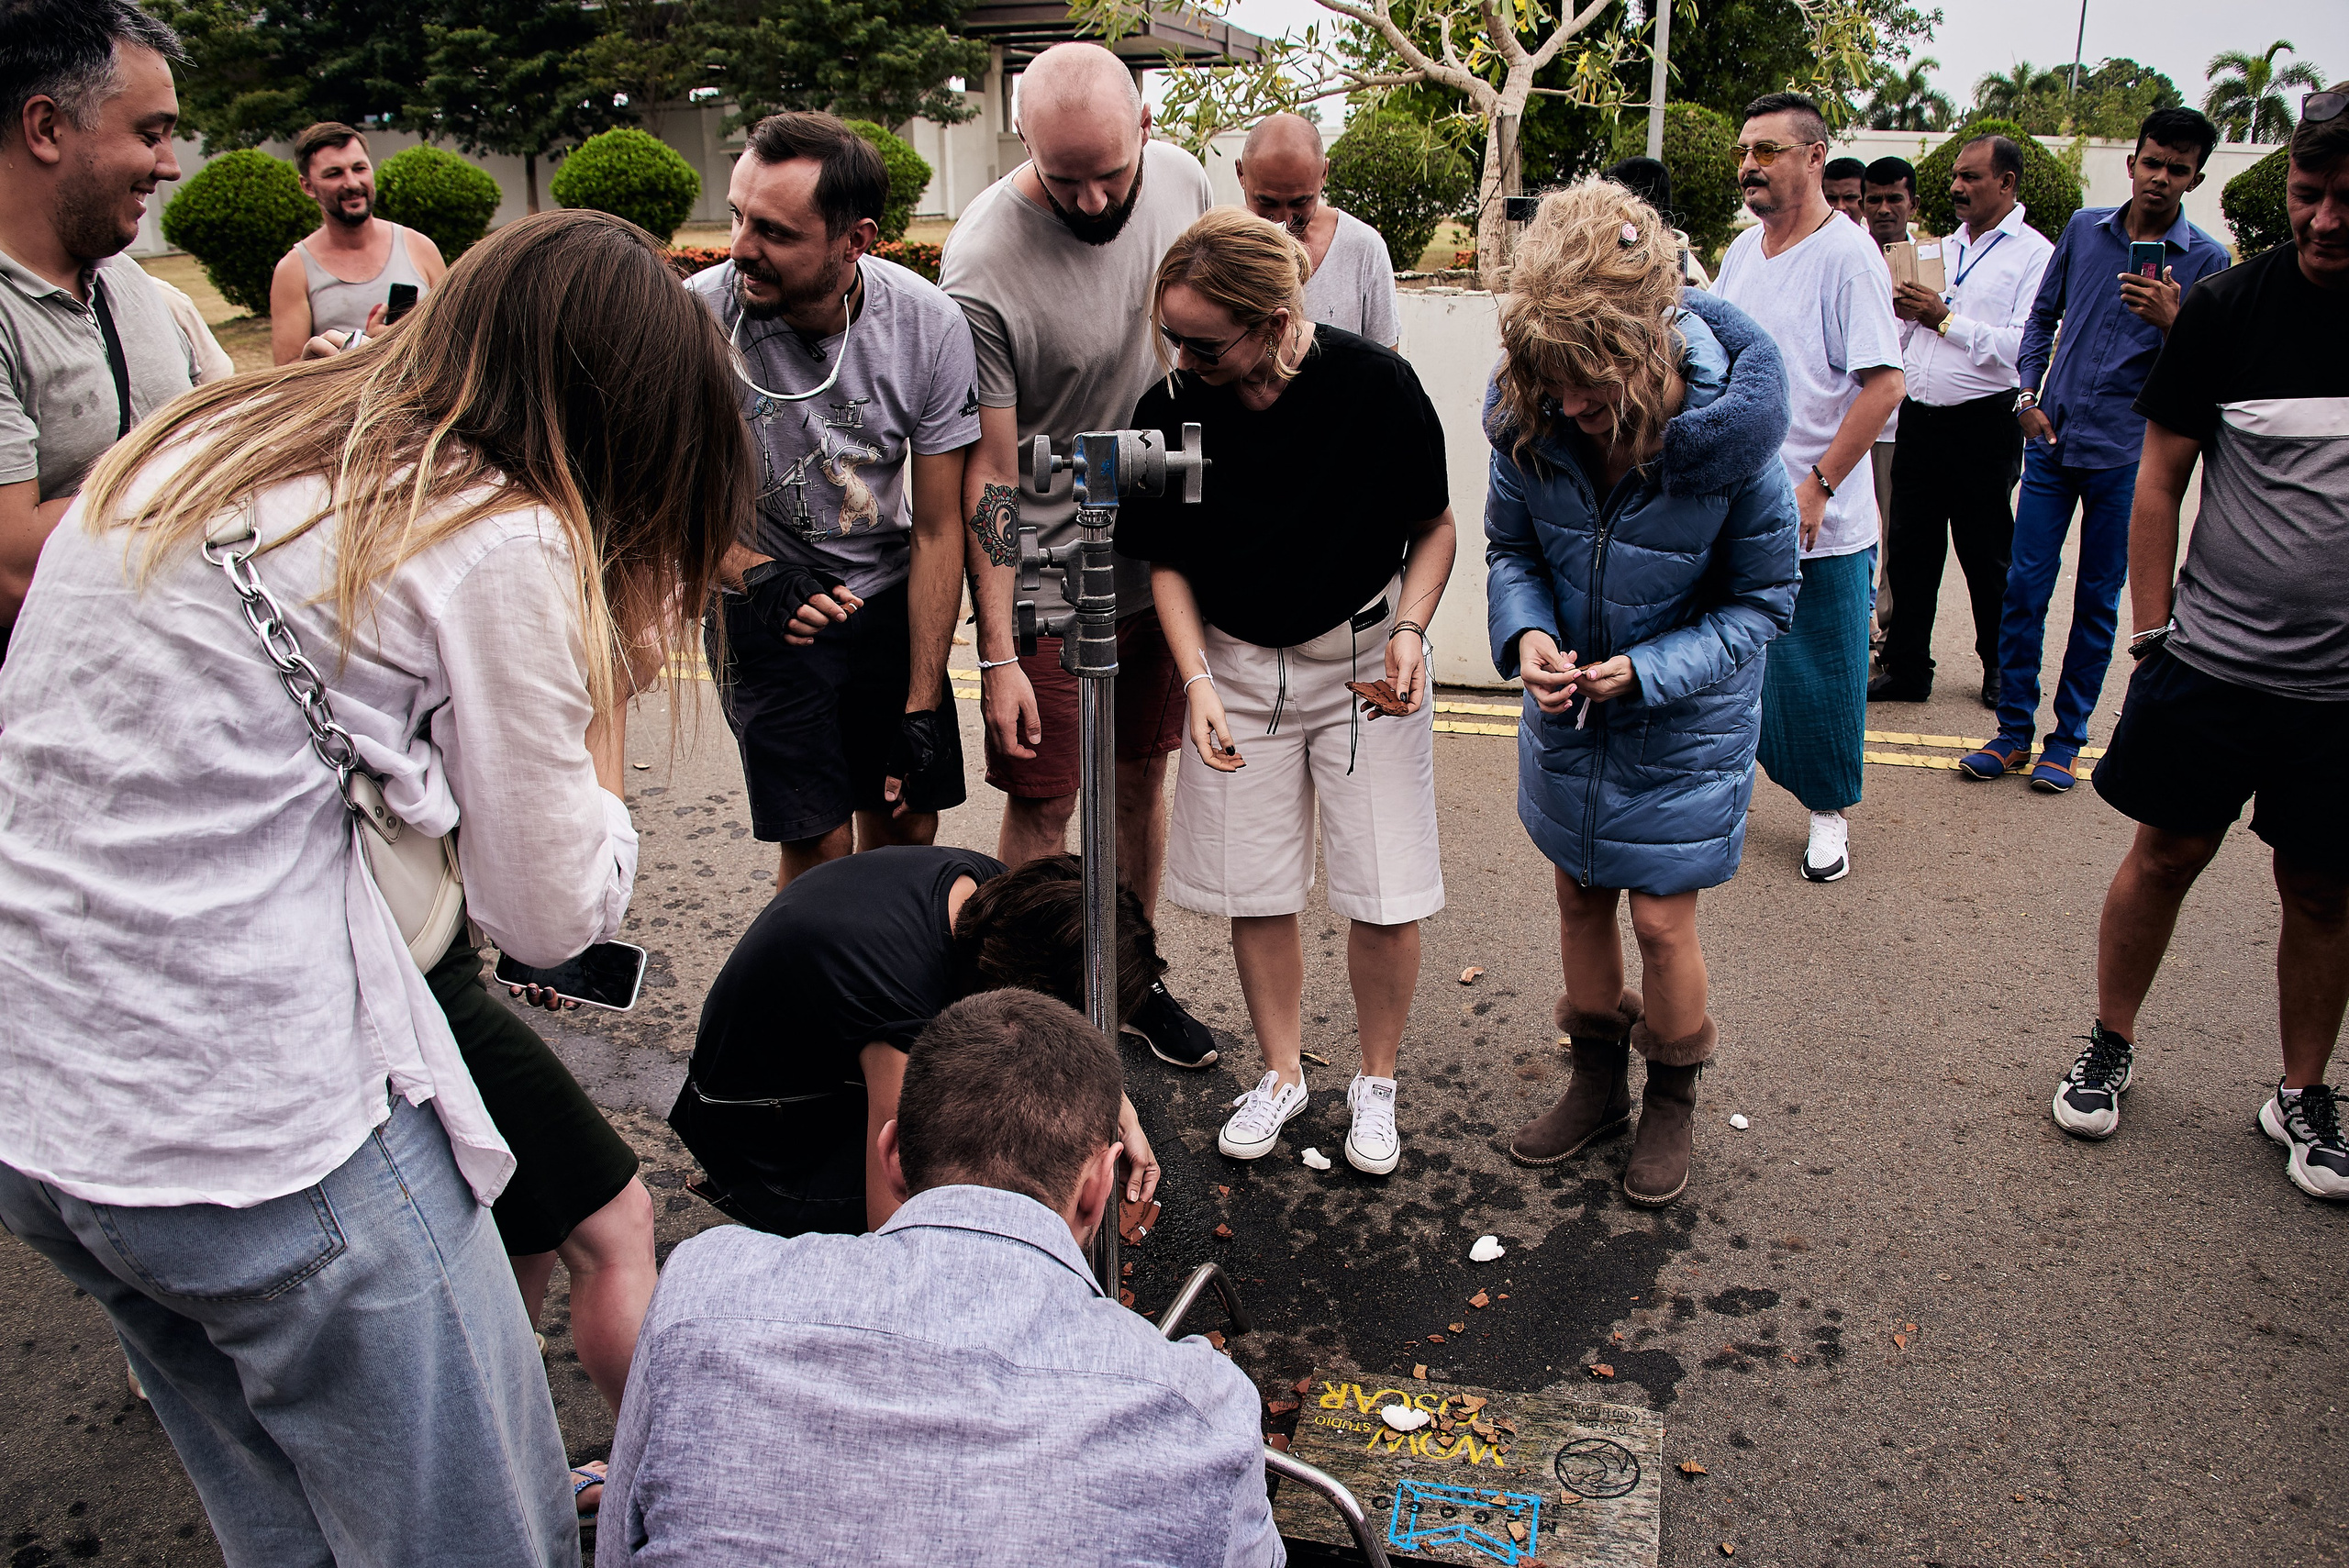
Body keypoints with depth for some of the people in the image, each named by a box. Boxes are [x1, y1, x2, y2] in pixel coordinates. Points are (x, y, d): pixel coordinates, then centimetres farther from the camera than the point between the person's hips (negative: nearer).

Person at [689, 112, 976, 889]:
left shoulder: (929, 323, -17)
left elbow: (937, 531, -10)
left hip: (888, 594, 2)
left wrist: (923, 708, -10)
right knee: (819, 845, -5)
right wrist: (756, 576, -25)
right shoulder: (700, 315, -23)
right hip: (763, 606, -2)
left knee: (907, 827, 5)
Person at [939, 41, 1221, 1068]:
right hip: (1044, 577, -5)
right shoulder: (982, 267, -24)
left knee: (1142, 773, 17)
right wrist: (998, 654, -17)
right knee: (1042, 802, 3)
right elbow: (987, 473, -19)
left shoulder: (1183, 181, -6)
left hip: (1164, 551, 6)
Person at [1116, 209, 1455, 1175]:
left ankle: (1375, 1084, 24)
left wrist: (1408, 632, -17)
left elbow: (1434, 526, -3)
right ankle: (1281, 1074, 30)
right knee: (1255, 891, 7)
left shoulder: (1377, 385, -17)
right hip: (1235, 663, 2)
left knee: (1385, 897, 0)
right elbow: (1167, 562, 0)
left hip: (1363, 659, -2)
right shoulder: (1169, 411, -11)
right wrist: (1198, 678, -12)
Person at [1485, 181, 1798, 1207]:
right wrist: (1526, 632, -21)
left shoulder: (1729, 436, -27)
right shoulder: (1532, 419, -18)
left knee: (1663, 921, 4)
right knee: (1580, 894, 16)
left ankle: (1672, 1097, 32)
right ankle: (1597, 1080, 39)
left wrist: (1648, 670, -26)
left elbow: (1762, 603, -14)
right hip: (1567, 707, 4)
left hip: (1684, 724, -3)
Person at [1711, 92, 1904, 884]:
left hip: (1820, 524, -6)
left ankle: (1829, 810, 22)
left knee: (1821, 672, 5)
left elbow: (1884, 386, -16)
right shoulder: (1740, 252, 9)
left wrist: (1817, 486, -19)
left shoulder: (1848, 254, -12)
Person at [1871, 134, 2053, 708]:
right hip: (1918, 418, 6)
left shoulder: (2035, 254, -6)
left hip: (1982, 428, -6)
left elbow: (2025, 347, -19)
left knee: (1986, 556, 6)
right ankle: (1906, 668, 17)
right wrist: (1900, 309, 0)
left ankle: (2001, 671, 22)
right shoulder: (1943, 248, 16)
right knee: (1910, 551, 8)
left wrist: (1946, 320, -19)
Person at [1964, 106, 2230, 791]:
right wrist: (2029, 398, 6)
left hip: (2127, 454, -2)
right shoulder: (2084, 229, 7)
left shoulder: (2206, 261, -1)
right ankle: (2014, 731, 11)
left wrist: (2171, 322, -22)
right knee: (2024, 587, 0)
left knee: (2098, 601, 5)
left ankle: (2067, 740, 15)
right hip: (2052, 440, 2)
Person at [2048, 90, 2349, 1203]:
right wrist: (2153, 630, -1)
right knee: (2166, 855, 8)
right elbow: (2161, 477, 1)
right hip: (2210, 659, -1)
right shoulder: (2230, 305, -4)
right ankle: (2110, 1047, 27)